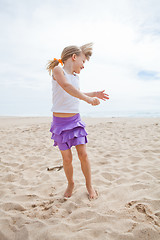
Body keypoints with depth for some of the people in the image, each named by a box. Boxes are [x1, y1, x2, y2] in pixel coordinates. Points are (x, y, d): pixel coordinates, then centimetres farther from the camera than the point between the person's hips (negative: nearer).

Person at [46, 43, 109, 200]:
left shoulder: (76, 77, 12)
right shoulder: (57, 70, -8)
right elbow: (66, 86, -28)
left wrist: (94, 94, 17)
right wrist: (87, 99, -35)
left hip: (76, 120, 5)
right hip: (60, 122, -5)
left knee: (83, 154, 1)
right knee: (67, 158, 3)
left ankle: (89, 184, 21)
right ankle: (70, 184, 29)